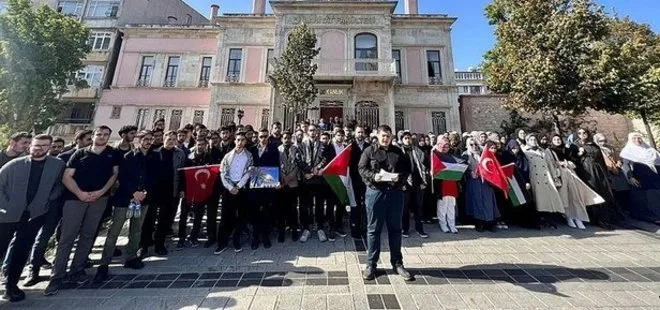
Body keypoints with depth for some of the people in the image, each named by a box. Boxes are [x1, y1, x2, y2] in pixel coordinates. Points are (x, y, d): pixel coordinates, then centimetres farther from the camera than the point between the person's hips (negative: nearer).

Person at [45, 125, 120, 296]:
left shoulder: (113, 154, 6)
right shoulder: (80, 153, 4)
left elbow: (114, 174, 7)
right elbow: (66, 177, 1)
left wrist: (102, 191, -6)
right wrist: (80, 193, -14)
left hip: (99, 199, 1)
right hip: (76, 198, -1)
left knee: (87, 236, 9)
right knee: (67, 237, 0)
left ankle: (77, 270, 21)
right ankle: (57, 276, 10)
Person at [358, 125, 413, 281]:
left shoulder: (398, 152, 14)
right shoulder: (369, 151, 4)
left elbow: (407, 169, 11)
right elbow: (362, 168, -4)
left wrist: (400, 177, -10)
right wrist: (373, 176, -21)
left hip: (395, 192, 3)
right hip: (375, 192, -3)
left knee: (395, 228, 13)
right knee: (373, 229, 5)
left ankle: (397, 263, 29)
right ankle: (371, 264, 19)